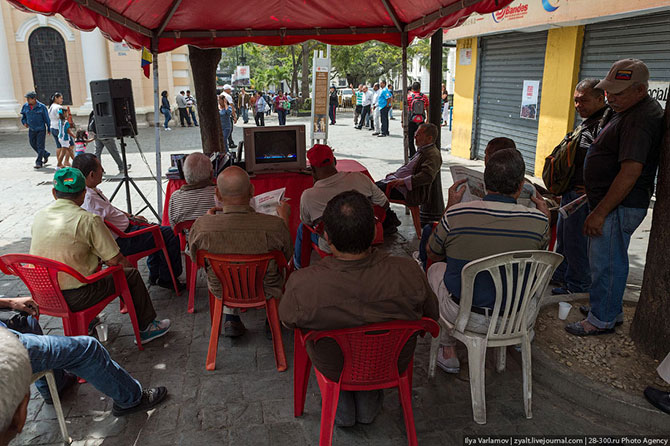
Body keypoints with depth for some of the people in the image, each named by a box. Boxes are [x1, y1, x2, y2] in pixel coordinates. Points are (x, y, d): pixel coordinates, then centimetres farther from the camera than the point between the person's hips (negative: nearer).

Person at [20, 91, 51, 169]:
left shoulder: (41, 107, -11)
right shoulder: (25, 106, 2)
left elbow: (47, 118, -5)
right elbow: (23, 116, 18)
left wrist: (49, 129, -3)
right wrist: (24, 122, 0)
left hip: (41, 130, -5)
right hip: (31, 130, 5)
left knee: (40, 146, -5)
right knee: (33, 145, 12)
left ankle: (39, 162, -1)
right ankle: (45, 155, 33)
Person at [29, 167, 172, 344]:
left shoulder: (39, 216, 4)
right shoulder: (88, 220, -16)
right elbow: (115, 260, -13)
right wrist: (126, 264, 10)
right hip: (74, 298, -7)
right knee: (131, 275, 10)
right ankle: (147, 328, 24)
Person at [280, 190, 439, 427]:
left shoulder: (302, 284, -35)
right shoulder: (408, 273, -32)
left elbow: (287, 321, -11)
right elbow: (432, 317, -10)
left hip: (333, 369, -1)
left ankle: (342, 410, 41)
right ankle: (368, 404, 42)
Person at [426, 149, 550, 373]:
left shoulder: (455, 214, -21)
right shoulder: (538, 221, -16)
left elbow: (433, 255, 1)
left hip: (466, 317, -2)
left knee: (436, 269, 28)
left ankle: (447, 350, 30)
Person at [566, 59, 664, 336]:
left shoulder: (640, 120, -21)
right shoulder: (633, 111, 14)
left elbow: (630, 172, -28)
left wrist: (600, 212, -26)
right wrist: (595, 200, 24)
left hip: (619, 206, -11)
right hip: (613, 201, 11)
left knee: (605, 263, 0)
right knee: (613, 260, 20)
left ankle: (601, 320, 14)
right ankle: (611, 309, 35)